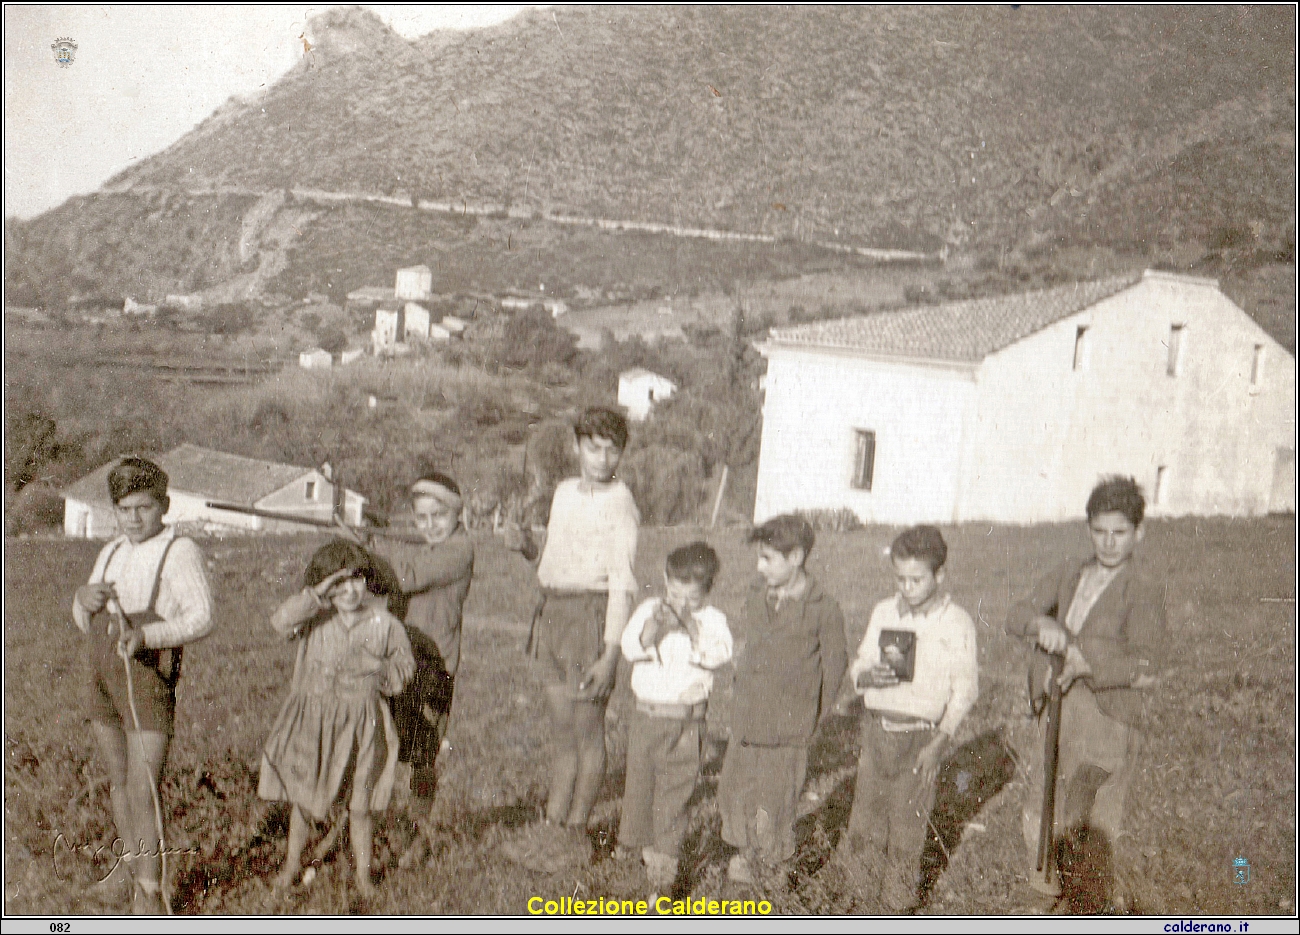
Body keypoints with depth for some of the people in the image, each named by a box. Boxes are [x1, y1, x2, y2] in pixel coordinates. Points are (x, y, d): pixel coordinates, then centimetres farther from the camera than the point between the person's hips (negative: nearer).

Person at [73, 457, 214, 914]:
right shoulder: (111, 554, 15)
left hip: (149, 680, -7)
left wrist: (147, 635, -33)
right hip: (101, 677, 7)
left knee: (143, 789, -9)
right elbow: (85, 621, 18)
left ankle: (149, 890, 0)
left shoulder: (181, 552, -8)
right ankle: (132, 860, 36)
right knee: (118, 778, 18)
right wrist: (84, 599, -5)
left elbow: (200, 617, -18)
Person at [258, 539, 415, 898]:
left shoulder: (383, 623, -7)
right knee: (302, 796, 16)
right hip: (311, 719, 1)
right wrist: (318, 592, -34)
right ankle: (292, 862, 39)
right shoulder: (315, 617, -9)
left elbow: (405, 666, 6)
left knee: (359, 804, 9)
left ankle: (363, 873, 28)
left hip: (359, 723, 0)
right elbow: (281, 622, -29)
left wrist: (378, 666, -11)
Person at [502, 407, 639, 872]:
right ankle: (552, 824, 25)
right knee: (560, 731, 14)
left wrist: (609, 654, -19)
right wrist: (527, 544, -2)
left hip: (592, 614, -7)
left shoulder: (619, 503, -11)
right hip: (553, 611, 7)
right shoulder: (564, 492, 11)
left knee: (587, 731, 4)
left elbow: (622, 583, -14)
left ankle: (575, 833, 16)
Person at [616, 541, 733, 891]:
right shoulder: (648, 610, 4)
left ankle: (664, 855, 8)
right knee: (639, 781, 12)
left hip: (687, 720, -2)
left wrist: (692, 629, -25)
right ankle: (631, 842, 31)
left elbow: (720, 654, -16)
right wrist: (653, 628, -22)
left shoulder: (712, 619, -1)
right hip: (646, 714, 3)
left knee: (675, 787, -1)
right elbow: (629, 648, -6)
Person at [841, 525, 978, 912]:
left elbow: (964, 689, -5)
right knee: (863, 829, 9)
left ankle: (896, 906, 21)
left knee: (906, 832, 4)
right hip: (875, 730, 4)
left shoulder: (956, 623, -7)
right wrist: (868, 674, -12)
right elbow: (858, 665, 12)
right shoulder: (884, 611, 6)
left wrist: (939, 743, -13)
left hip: (919, 735, -4)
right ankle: (887, 878, 35)